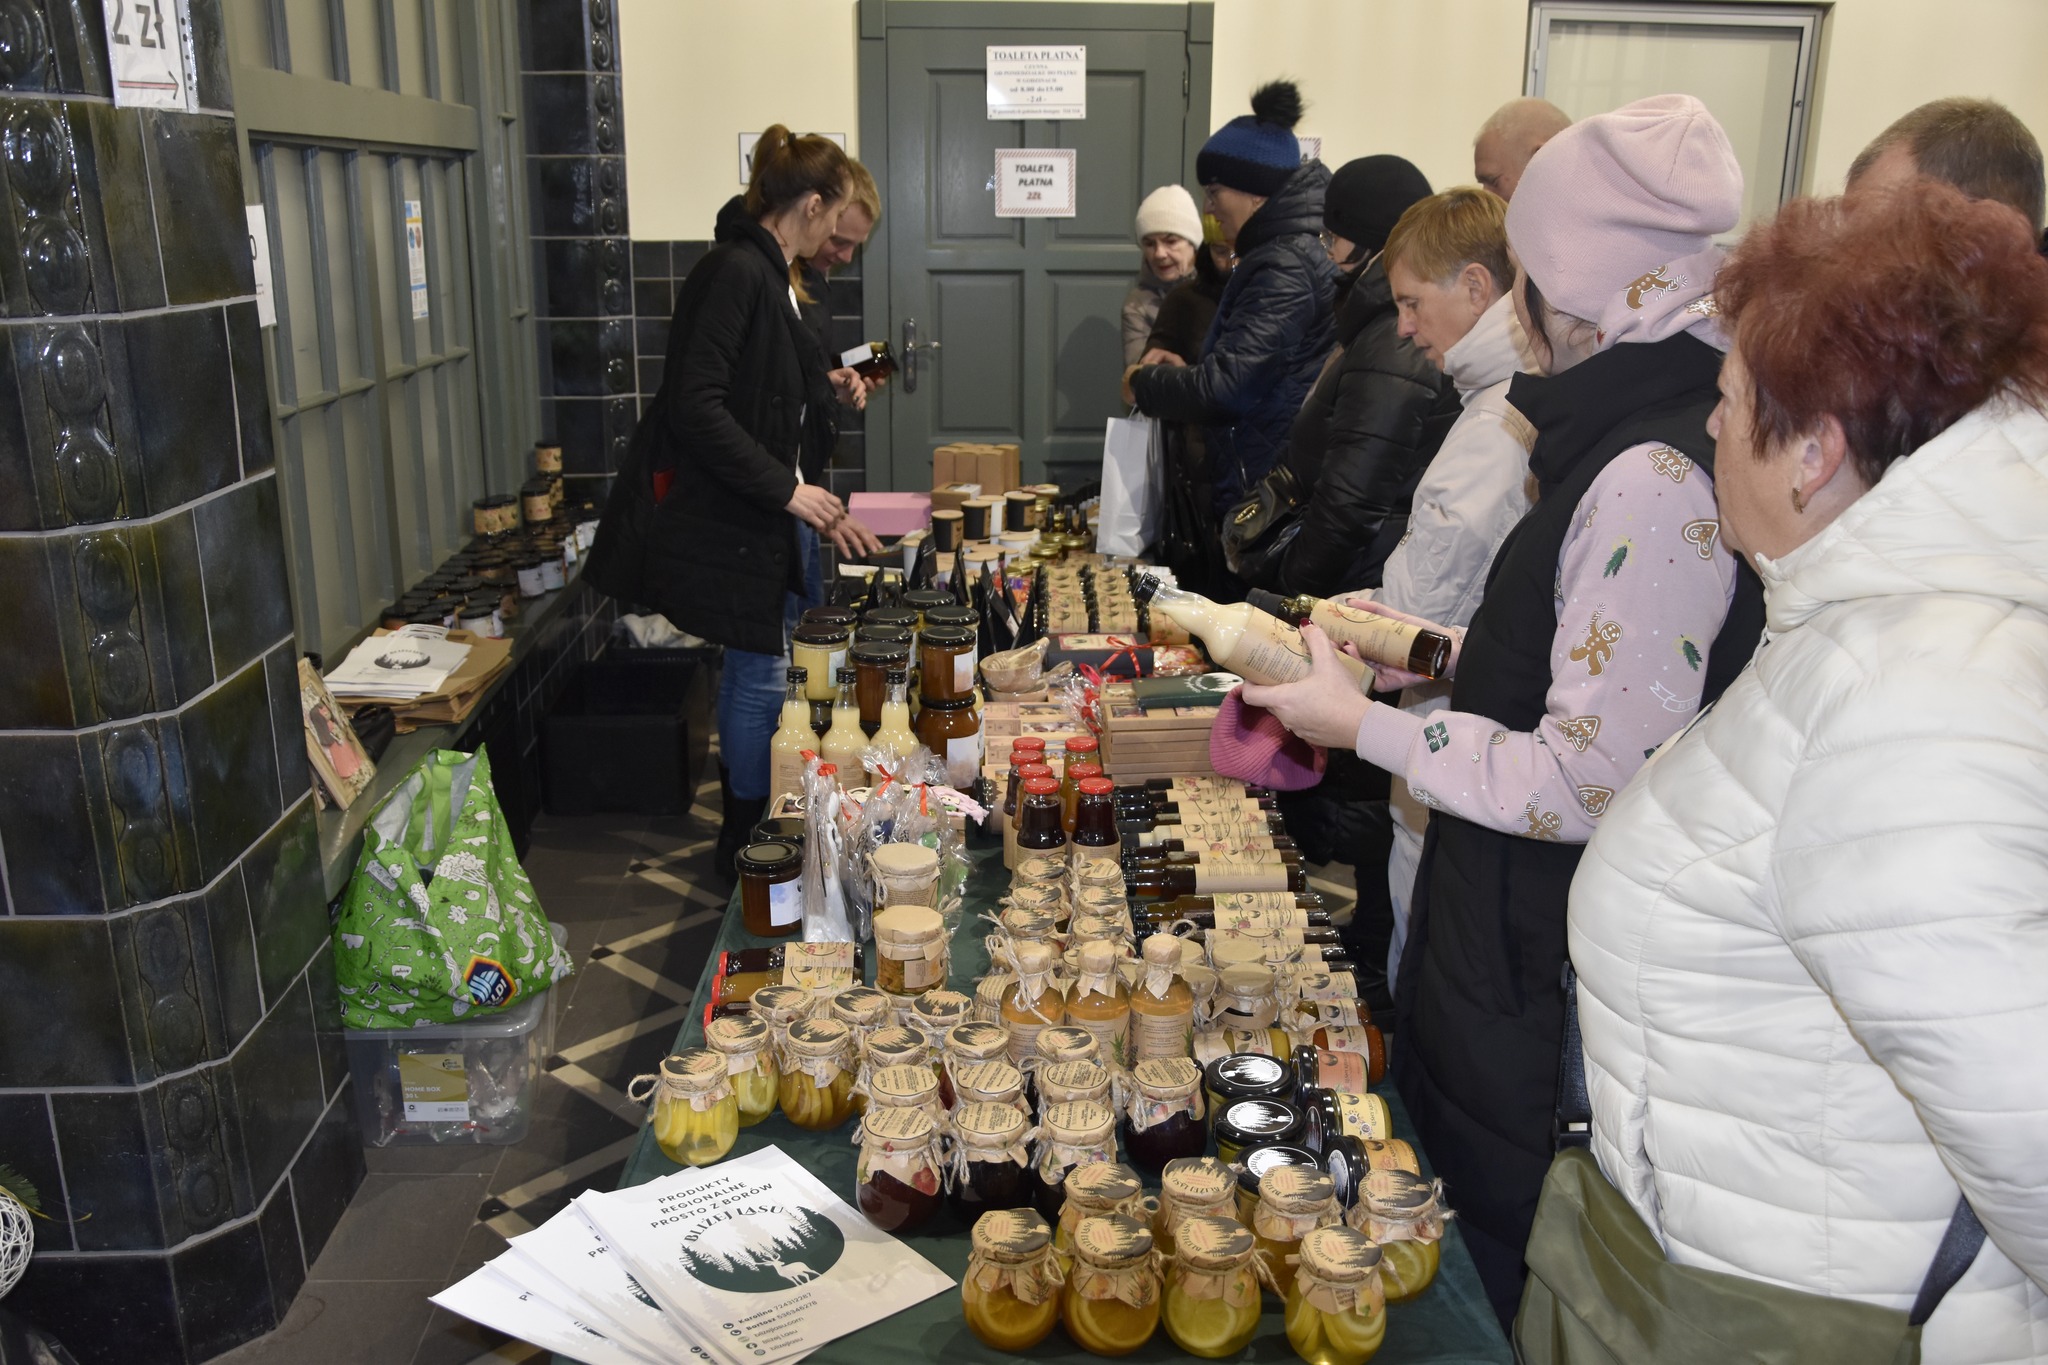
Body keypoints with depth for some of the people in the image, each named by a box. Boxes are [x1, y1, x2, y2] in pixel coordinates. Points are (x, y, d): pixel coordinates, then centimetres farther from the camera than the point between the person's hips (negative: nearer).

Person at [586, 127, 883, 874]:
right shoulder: (735, 272, -18)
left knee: (757, 665, 17)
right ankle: (746, 846, 16)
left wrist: (825, 510, 18)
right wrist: (787, 489, -22)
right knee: (760, 675, 0)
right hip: (730, 518, -10)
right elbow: (696, 405, -26)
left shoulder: (771, 276, 12)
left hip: (770, 512, 10)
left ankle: (751, 828, 32)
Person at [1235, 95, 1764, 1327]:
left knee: (1492, 1267, 13)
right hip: (1514, 920, 9)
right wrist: (1439, 651, 9)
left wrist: (1364, 725, -19)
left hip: (1548, 974, -9)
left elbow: (1590, 783, -27)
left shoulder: (1652, 482, -27)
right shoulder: (1636, 444, 4)